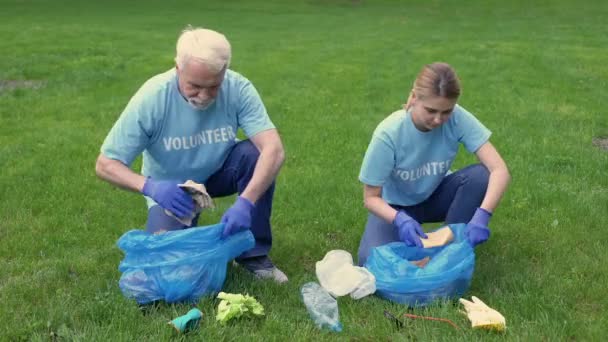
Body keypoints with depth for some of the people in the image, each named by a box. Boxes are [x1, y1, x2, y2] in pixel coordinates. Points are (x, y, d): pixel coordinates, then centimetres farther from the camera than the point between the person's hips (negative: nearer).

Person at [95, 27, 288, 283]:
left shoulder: (238, 88, -25)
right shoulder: (151, 98, -28)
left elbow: (274, 149, -34)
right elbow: (105, 165, -22)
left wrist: (247, 201, -49)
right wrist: (149, 186, -41)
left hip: (219, 173, 2)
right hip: (170, 188, -1)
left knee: (256, 154, -29)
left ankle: (254, 252, -11)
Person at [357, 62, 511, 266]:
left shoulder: (458, 119, -25)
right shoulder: (388, 134, -30)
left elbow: (499, 170, -29)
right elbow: (371, 197, -22)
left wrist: (482, 215, -46)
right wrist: (400, 219, -43)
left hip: (436, 196, 3)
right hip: (397, 206, -2)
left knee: (481, 176, -27)